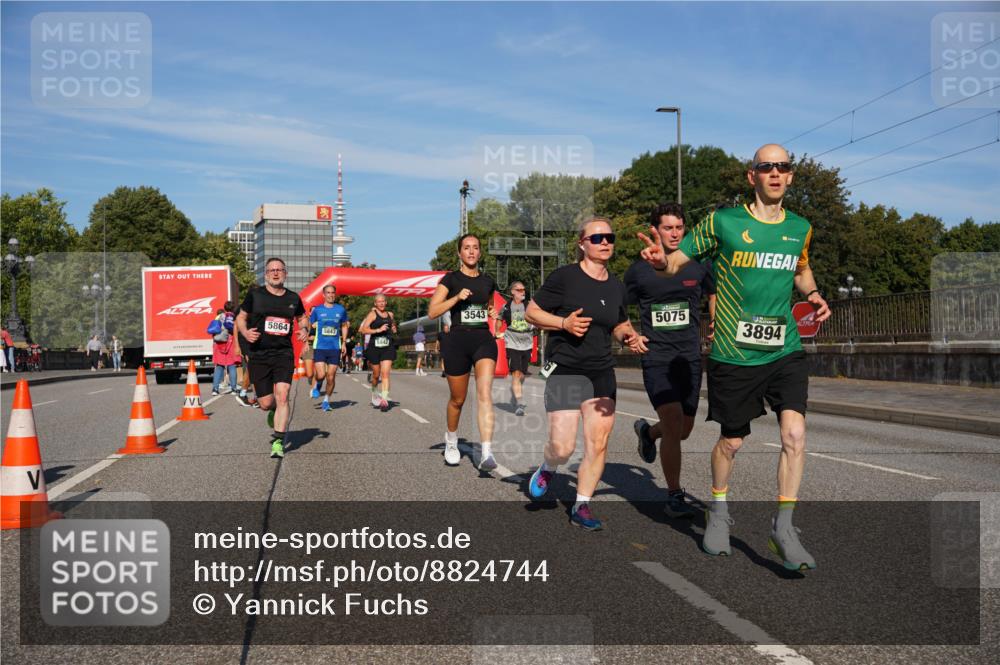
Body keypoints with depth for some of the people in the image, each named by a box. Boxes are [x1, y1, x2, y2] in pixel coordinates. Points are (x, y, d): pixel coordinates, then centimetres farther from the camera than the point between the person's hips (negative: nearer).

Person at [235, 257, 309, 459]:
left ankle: (278, 442, -8)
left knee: (282, 397, -15)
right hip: (259, 355, -1)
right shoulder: (255, 295, 0)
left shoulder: (293, 298, 6)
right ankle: (274, 412, 41)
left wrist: (305, 329, 2)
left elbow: (302, 317, 24)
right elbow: (240, 318, 8)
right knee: (266, 403, 3)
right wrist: (245, 332, -12)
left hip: (284, 354, 1)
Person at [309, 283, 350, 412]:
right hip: (319, 347, -1)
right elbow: (310, 325, 11)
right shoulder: (317, 310, 2)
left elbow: (344, 326, 19)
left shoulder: (341, 309, 7)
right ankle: (317, 385, 23)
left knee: (331, 377, 1)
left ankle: (326, 400, 20)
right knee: (321, 375, -13)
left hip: (335, 348, 1)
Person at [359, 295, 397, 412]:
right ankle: (375, 396, 35)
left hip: (388, 347, 2)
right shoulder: (372, 314, -1)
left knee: (385, 374, -10)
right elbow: (364, 329, -11)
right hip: (374, 347, -2)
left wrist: (393, 329, 12)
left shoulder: (390, 314, 14)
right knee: (376, 375, 10)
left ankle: (384, 400, -16)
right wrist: (378, 330, -21)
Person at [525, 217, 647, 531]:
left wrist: (630, 336, 1)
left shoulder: (617, 286, 9)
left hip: (602, 371, 5)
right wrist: (564, 323, -18)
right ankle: (547, 469, 27)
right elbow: (531, 312, -4)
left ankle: (581, 506, 15)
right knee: (563, 447, -9)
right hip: (565, 368, -5)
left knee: (598, 443, 0)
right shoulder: (564, 277, -8)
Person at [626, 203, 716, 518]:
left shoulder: (699, 266, 3)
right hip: (656, 358, -3)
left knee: (683, 430, 10)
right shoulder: (638, 270, -2)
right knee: (673, 423, -16)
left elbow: (714, 295, 22)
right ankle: (675, 496, -2)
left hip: (690, 358, 3)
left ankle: (647, 431, 45)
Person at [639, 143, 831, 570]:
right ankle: (718, 512, 36)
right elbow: (677, 262, -1)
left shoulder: (801, 228, 8)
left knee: (795, 434, -13)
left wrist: (813, 294, 7)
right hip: (733, 355, -3)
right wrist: (660, 261, -25)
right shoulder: (723, 222, -5)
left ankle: (783, 529, 1)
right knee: (731, 441, 9)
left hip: (785, 351, 3)